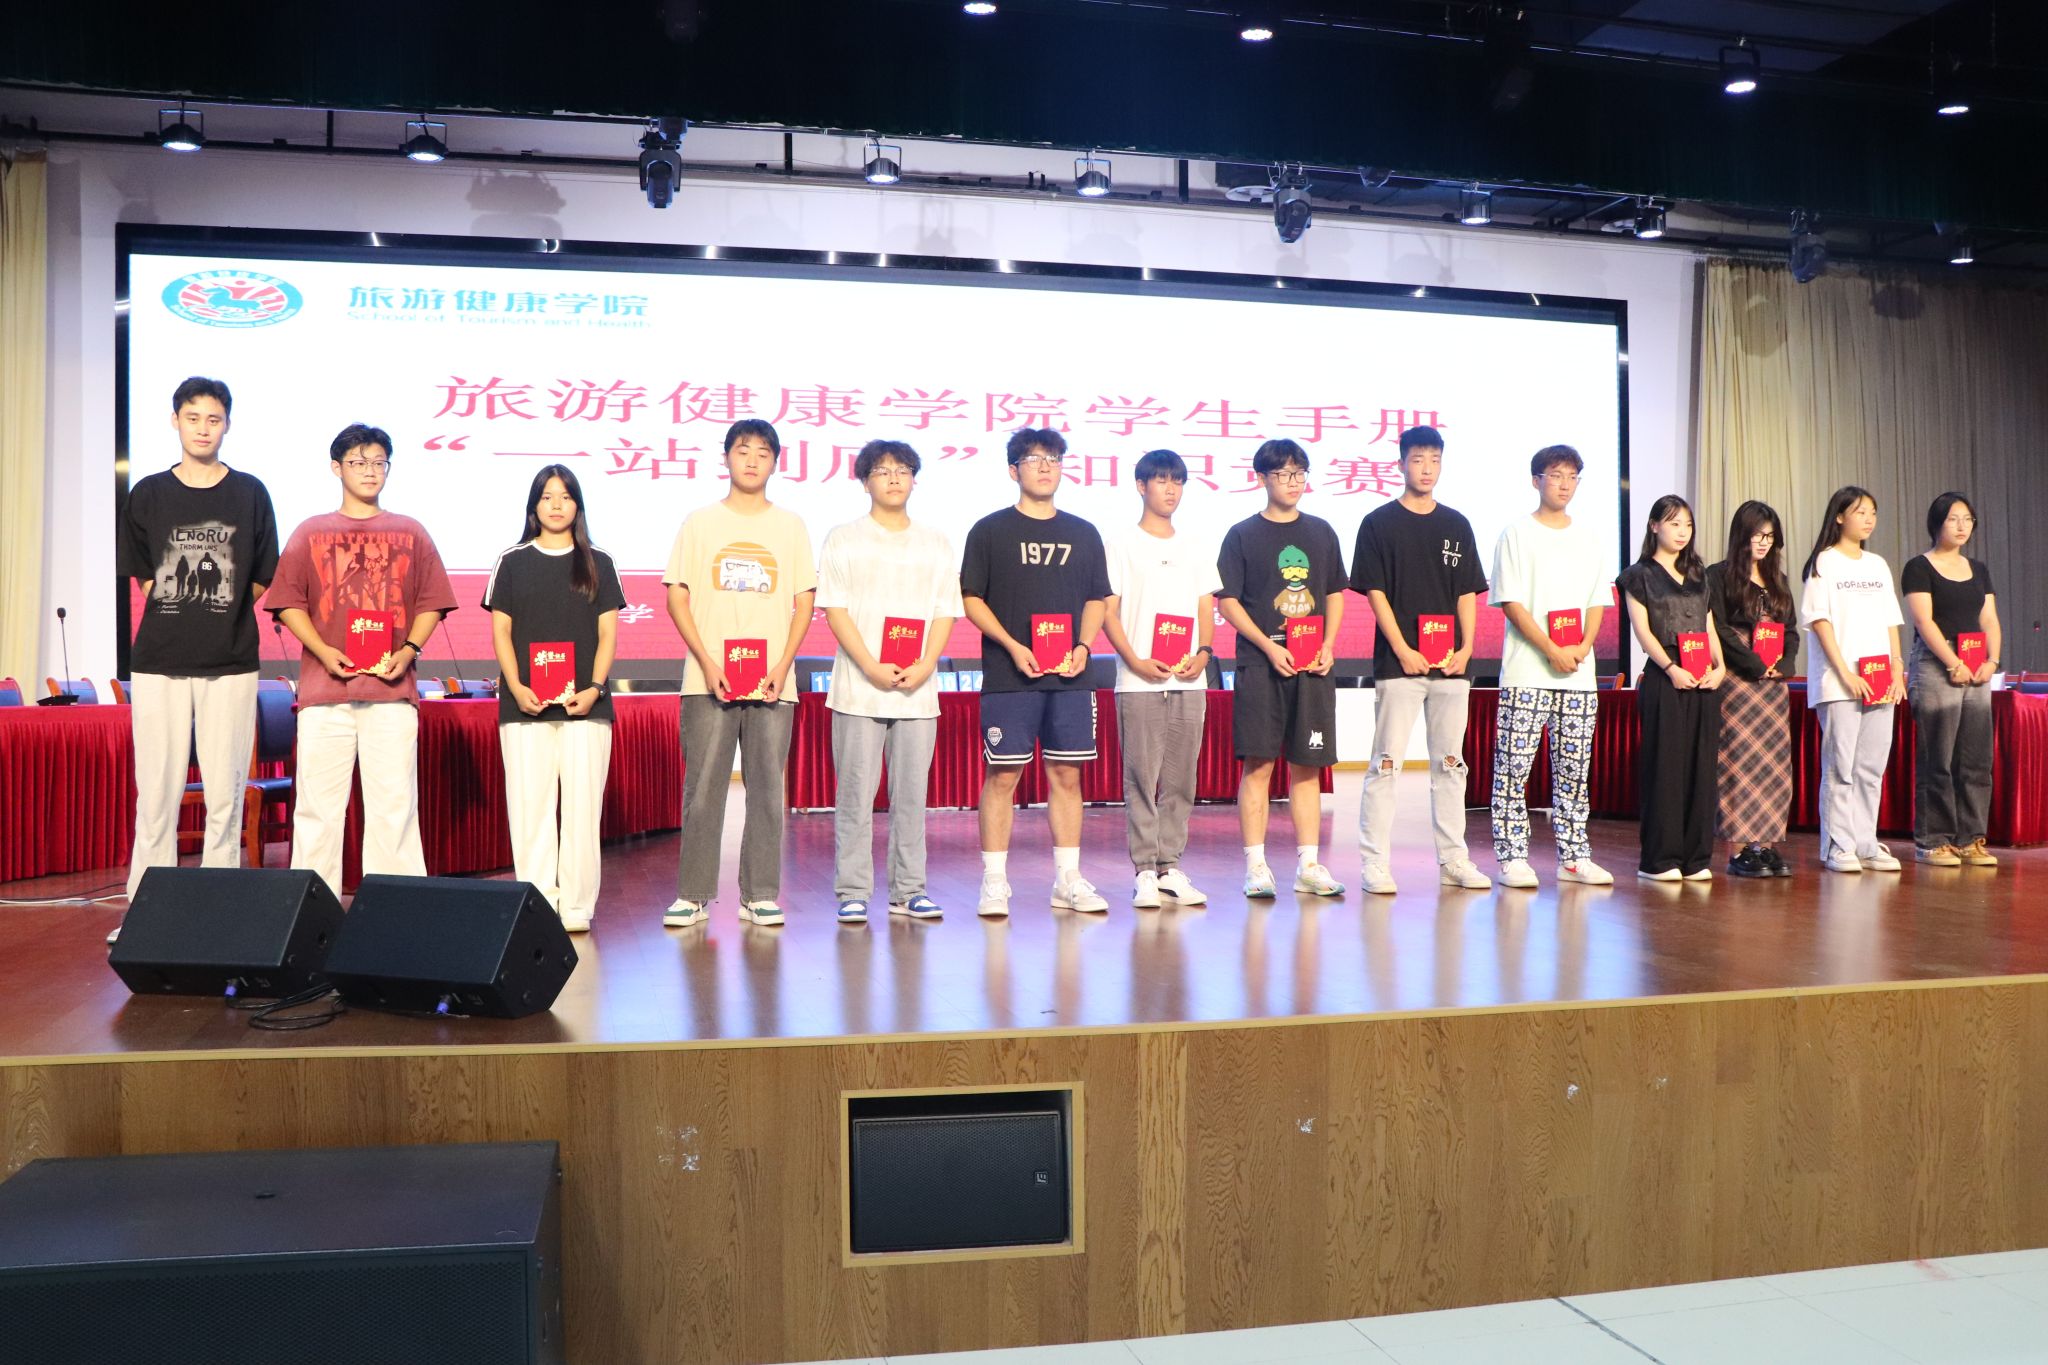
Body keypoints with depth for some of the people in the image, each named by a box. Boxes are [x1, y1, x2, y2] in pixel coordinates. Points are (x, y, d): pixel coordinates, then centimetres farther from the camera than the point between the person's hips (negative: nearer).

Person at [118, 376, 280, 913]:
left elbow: (261, 580, 9)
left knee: (225, 796, 1)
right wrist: (180, 618, 4)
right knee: (156, 794, 2)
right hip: (158, 664, 1)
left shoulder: (250, 493, 6)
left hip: (230, 665, -1)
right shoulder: (148, 495, 8)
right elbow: (145, 579, 12)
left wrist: (221, 620, 4)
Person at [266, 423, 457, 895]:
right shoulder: (311, 532, 12)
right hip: (325, 685, 0)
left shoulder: (411, 533, 14)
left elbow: (431, 604, 11)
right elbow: (288, 603, 7)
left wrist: (408, 651, -5)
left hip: (392, 688, 0)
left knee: (395, 803, -1)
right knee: (318, 802, 1)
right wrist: (325, 652, -8)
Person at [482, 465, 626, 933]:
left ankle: (576, 906, 4)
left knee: (582, 805, -2)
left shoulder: (598, 564, 10)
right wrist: (516, 687, -8)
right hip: (524, 705, 0)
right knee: (530, 805, -1)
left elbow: (608, 635, 7)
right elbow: (500, 632, 7)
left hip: (585, 703, 0)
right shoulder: (512, 563, 10)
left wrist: (594, 689, -7)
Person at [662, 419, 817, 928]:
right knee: (703, 789, 0)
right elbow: (677, 597, 3)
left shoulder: (791, 526, 11)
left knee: (767, 789, 2)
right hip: (709, 681, -1)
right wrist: (707, 664, -8)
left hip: (772, 682, 1)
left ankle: (760, 895, 10)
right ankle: (693, 895, 8)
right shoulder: (700, 523, 8)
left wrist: (782, 667, -6)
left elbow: (804, 601, 7)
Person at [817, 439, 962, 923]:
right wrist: (871, 667, -13)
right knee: (856, 794, -2)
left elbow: (945, 612, 9)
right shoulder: (844, 539, 5)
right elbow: (835, 609, -2)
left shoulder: (936, 543, 14)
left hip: (918, 691, 3)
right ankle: (852, 892, 5)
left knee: (912, 794, 5)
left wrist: (924, 666, -8)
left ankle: (908, 891, 13)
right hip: (859, 690, -2)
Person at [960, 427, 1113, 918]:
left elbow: (1098, 599, 16)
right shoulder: (990, 531, 3)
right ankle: (994, 882, 5)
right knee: (1002, 774, -3)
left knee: (1067, 773, 6)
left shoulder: (1083, 534, 13)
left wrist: (1083, 646, -2)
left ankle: (1069, 879, 15)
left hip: (1070, 675, 3)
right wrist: (1013, 647, -11)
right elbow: (971, 598, 0)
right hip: (1008, 676, -3)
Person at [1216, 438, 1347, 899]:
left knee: (1307, 765, 7)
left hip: (1313, 667, 4)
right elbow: (1227, 600, -3)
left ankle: (1308, 865, 14)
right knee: (1258, 764, -2)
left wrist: (1328, 646, 1)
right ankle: (1256, 866, 4)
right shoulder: (1243, 535, 1)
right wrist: (1268, 646, -12)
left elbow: (1335, 593, 16)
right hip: (1260, 666, -3)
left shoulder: (1321, 532, 12)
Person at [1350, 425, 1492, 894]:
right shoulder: (1379, 523, 1)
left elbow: (1468, 593, 12)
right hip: (1398, 662, -4)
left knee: (1450, 763, 9)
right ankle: (1374, 864, 0)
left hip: (1450, 663, 4)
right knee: (1386, 763, -5)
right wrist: (1402, 650, -12)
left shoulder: (1456, 525, 13)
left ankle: (1454, 860, 17)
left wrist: (1465, 648, -2)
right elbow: (1375, 592, -4)